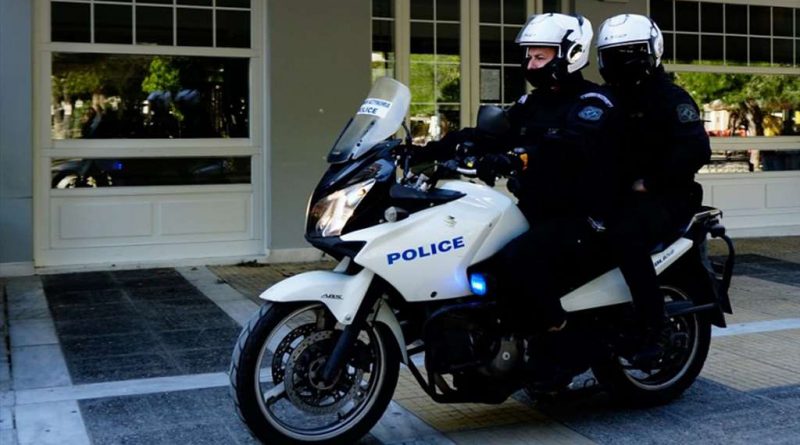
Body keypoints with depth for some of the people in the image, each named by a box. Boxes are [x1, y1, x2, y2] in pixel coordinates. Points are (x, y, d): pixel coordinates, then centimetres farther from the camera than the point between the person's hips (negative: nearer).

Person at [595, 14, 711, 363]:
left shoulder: (670, 98, -4)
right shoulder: (607, 99, 19)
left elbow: (697, 150, -17)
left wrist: (649, 183, -20)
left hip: (665, 196, -7)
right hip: (616, 194, 7)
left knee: (624, 236, -36)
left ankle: (652, 331, -33)